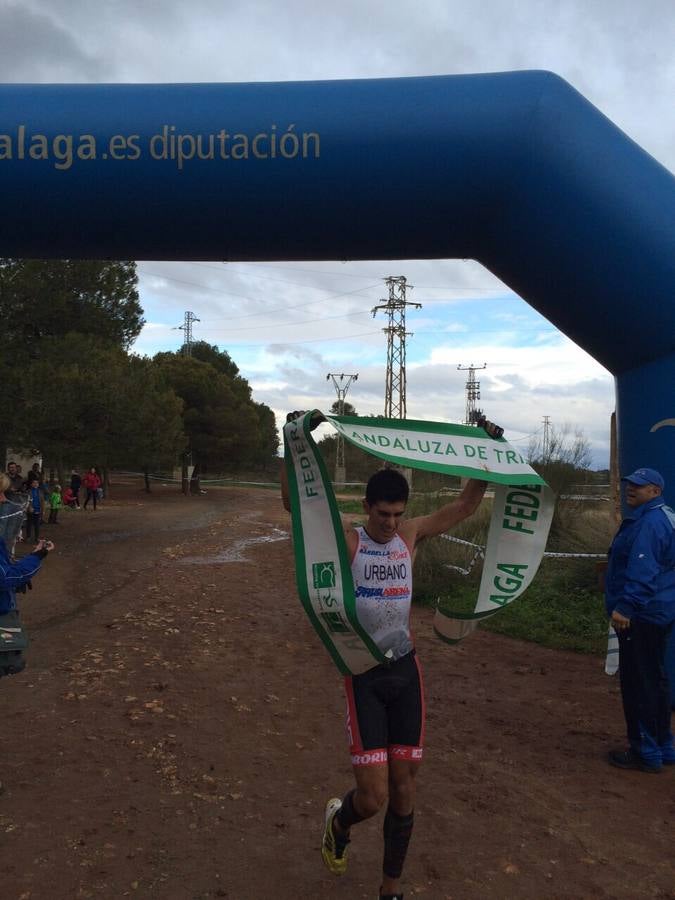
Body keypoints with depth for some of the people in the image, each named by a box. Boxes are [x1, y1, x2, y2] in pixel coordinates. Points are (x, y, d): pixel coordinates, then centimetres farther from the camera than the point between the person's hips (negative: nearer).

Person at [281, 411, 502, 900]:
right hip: (364, 674, -4)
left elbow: (466, 505, 7)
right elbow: (296, 504, -22)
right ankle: (339, 820, 33)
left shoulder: (411, 535, 3)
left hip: (406, 671, 4)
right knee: (373, 796, -4)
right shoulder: (346, 539, -10)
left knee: (404, 788, 10)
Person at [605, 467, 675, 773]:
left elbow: (642, 572, -28)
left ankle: (646, 753, 7)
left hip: (639, 616, -11)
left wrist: (625, 607, -31)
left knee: (639, 683, -2)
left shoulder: (649, 523, -19)